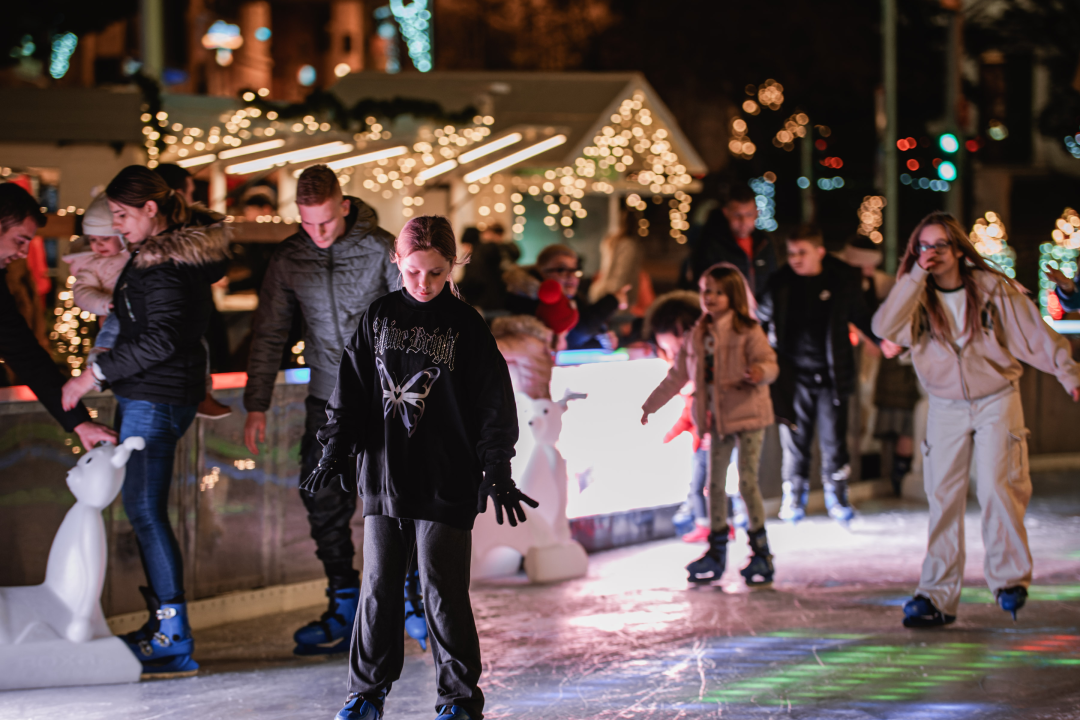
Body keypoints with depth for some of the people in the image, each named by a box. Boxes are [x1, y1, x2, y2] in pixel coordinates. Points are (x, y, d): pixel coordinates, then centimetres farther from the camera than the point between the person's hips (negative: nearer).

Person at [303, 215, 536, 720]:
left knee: (443, 591, -2)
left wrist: (497, 472, -6)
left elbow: (494, 401, -1)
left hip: (446, 483, -3)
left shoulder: (466, 326, -2)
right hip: (383, 475, 3)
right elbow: (351, 389, 10)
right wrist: (335, 451, 3)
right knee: (379, 586, 9)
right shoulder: (378, 318, 5)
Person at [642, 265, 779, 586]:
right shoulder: (698, 336, 10)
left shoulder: (747, 331, -6)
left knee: (747, 482, -8)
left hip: (747, 416, -6)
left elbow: (768, 361, -15)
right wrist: (650, 405, 22)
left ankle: (761, 552, 2)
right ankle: (716, 553, 17)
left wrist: (760, 373, -39)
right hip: (717, 420, 6)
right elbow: (677, 375, 19)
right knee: (715, 484, 8)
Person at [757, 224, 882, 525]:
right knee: (795, 439, 3)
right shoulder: (780, 284, -2)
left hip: (831, 374, 0)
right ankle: (793, 498, 18)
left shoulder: (843, 280, -1)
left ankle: (837, 497, 18)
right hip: (795, 375, 0)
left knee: (834, 439, 3)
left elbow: (860, 316, 15)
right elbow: (761, 321, 12)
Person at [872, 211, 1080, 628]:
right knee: (943, 499, -1)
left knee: (996, 488, -15)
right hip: (946, 407, 2)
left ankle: (1010, 579, -2)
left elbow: (1035, 334, -2)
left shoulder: (993, 289, -7)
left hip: (996, 401, -2)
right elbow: (885, 327, -22)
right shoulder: (917, 297, -3)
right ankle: (938, 596, 0)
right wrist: (916, 276, -25)